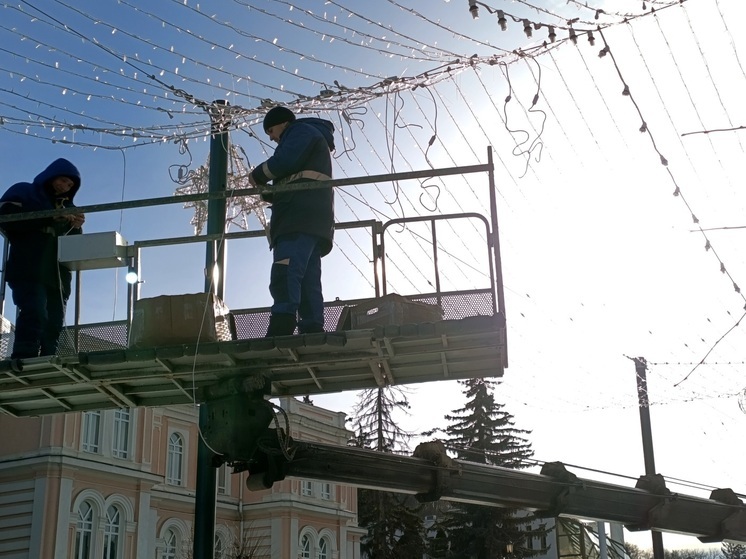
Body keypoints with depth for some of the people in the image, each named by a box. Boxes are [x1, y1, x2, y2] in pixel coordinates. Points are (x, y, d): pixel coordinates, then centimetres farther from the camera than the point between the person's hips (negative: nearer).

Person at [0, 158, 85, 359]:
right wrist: (50, 217, -13)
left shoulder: (67, 206, 26)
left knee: (53, 324, -4)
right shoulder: (23, 193, 11)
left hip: (57, 275, 6)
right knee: (34, 314, -24)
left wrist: (76, 228, 1)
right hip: (28, 271, -6)